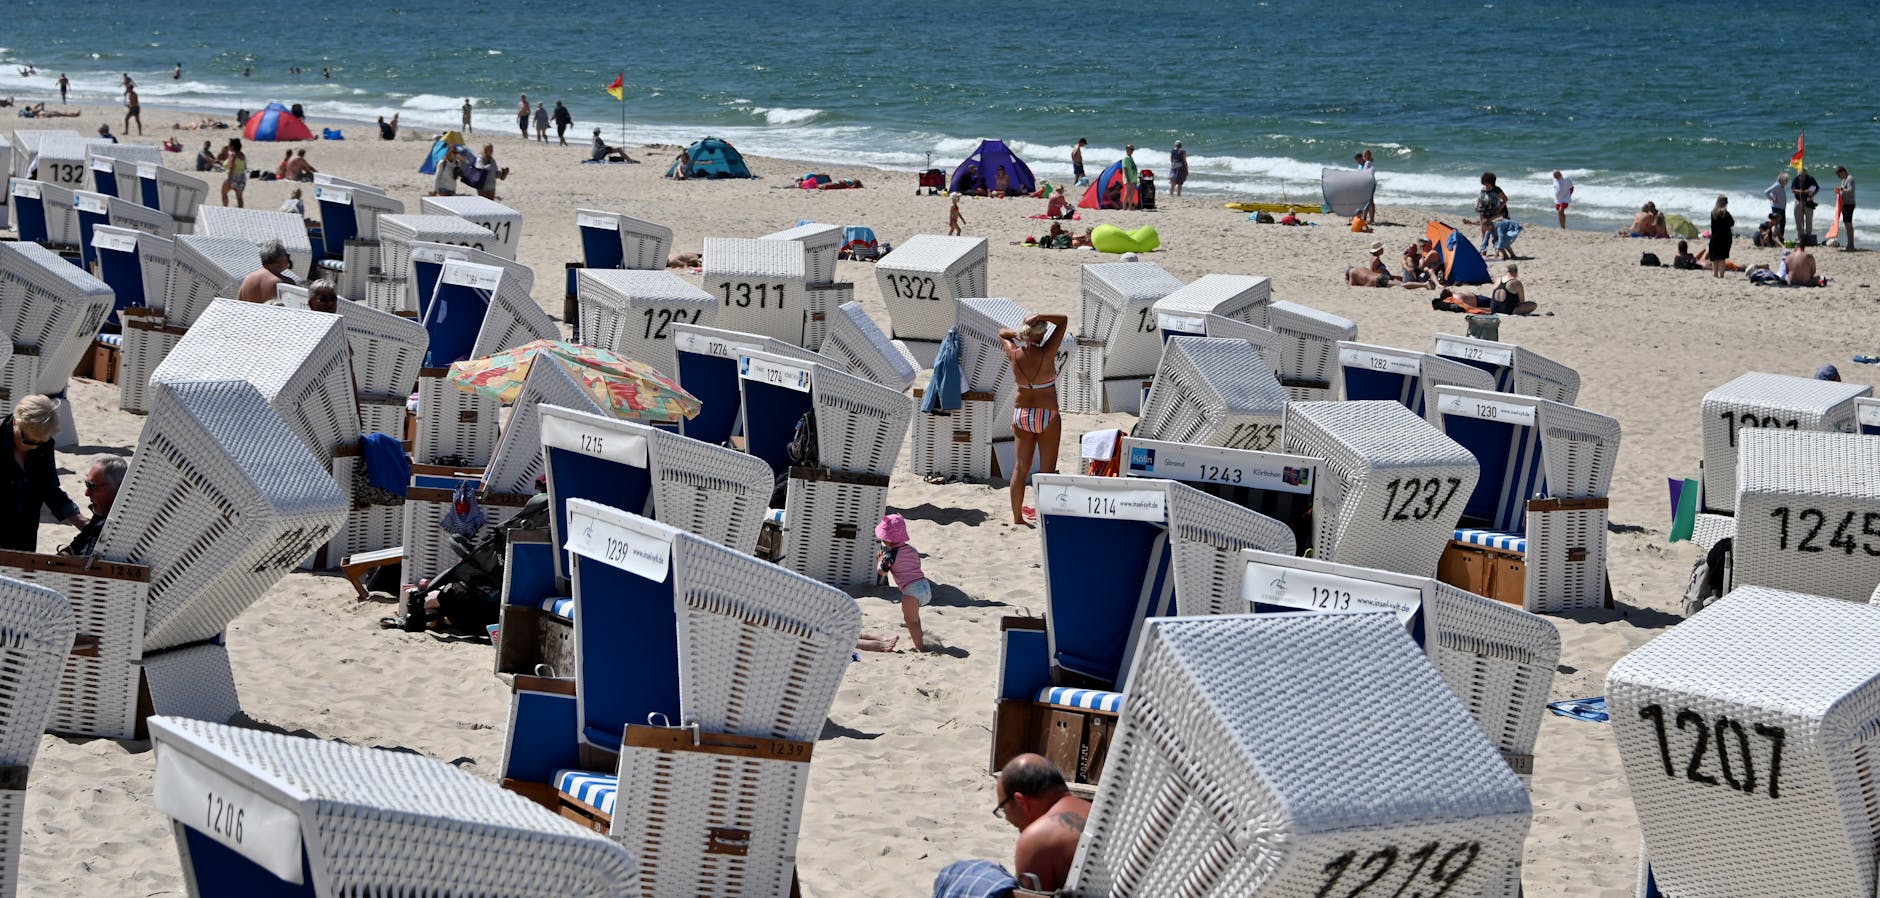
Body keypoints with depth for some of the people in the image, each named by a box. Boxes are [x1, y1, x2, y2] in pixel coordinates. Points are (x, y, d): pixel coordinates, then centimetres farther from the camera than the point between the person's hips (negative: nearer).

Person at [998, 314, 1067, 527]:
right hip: (1047, 415, -5)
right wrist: (1038, 318, -19)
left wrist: (1020, 334, 2)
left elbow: (1002, 333, 16)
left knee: (1020, 467, 11)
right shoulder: (1046, 354, -18)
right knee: (1048, 469, 4)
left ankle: (1017, 517, 16)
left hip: (1021, 414, 5)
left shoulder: (1015, 354, -6)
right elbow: (1063, 320, -11)